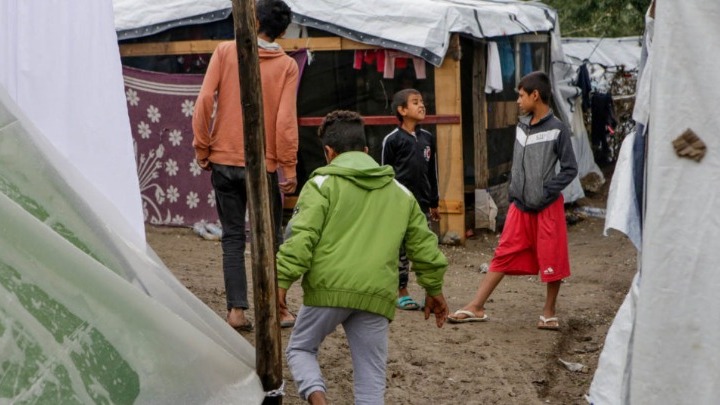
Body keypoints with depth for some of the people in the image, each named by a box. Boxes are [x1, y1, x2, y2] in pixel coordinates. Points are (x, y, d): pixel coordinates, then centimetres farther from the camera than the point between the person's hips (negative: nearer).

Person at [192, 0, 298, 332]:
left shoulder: (225, 51, -1)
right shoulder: (287, 65, -3)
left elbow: (204, 100, -7)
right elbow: (285, 121, -10)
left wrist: (202, 149, 2)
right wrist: (289, 168, -3)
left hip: (223, 160, 1)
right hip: (263, 164, -1)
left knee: (232, 236, 8)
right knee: (269, 238, 11)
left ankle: (236, 310, 4)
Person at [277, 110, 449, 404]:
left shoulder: (323, 183, 5)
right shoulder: (400, 192, 20)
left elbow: (302, 236, -8)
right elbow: (424, 245, 21)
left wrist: (282, 280, -8)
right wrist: (433, 289, 30)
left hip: (329, 289, -3)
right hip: (377, 295, 3)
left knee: (300, 348, 19)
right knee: (371, 379, 9)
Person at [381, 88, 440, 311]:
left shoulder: (428, 138, 10)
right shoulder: (392, 139, -5)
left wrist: (434, 203, 17)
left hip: (422, 203, 4)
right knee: (401, 250, 3)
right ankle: (402, 293, 12)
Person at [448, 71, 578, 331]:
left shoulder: (557, 130, -10)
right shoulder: (522, 126, 8)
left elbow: (570, 169, -9)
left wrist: (546, 192, -14)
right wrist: (513, 191, 8)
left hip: (547, 207, -5)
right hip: (520, 205, 5)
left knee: (551, 260, 3)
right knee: (504, 255, 6)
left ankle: (549, 313, 17)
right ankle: (476, 307, 6)